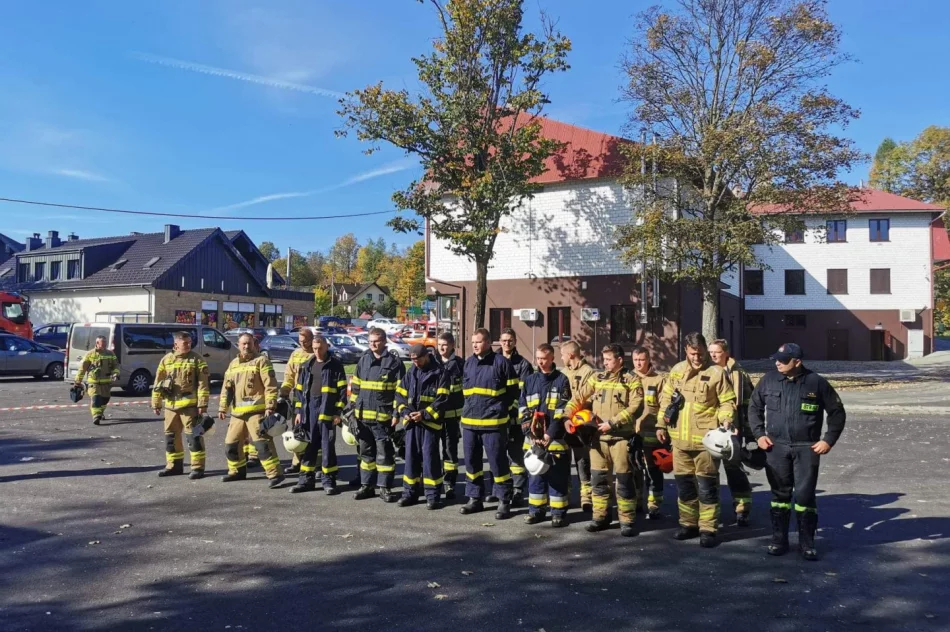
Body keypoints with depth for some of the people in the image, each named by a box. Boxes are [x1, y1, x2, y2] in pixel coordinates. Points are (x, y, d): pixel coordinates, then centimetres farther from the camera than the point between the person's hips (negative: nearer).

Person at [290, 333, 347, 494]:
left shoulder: (335, 365, -1)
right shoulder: (306, 366, 13)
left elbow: (342, 390, -5)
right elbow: (300, 389, 16)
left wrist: (338, 412, -10)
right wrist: (299, 411, 10)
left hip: (327, 411, -5)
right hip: (308, 410, 5)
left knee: (327, 446, -2)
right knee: (308, 445, 8)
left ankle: (329, 480, 7)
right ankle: (306, 479, 17)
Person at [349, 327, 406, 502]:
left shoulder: (395, 363, -4)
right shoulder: (363, 361, 12)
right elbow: (355, 387, 16)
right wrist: (353, 408, 11)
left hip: (383, 416, -5)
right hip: (363, 416, 5)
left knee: (385, 453, 1)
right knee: (366, 452, 13)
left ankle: (385, 487, 10)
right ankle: (367, 486, 23)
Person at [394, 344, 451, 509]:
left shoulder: (440, 374, -4)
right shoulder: (410, 374, 14)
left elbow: (442, 399, -10)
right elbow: (400, 394, 13)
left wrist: (425, 414, -17)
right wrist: (405, 412, -5)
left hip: (430, 422, -5)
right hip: (411, 422, 5)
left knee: (430, 457, -5)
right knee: (411, 456, 9)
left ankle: (433, 495, 4)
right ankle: (410, 493, 19)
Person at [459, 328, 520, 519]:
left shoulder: (501, 362, -7)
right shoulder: (468, 362, 11)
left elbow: (513, 391, -2)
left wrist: (503, 410, -1)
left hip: (493, 422, -6)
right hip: (469, 421, 6)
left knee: (498, 462, -2)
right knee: (471, 461, 12)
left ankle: (504, 501, 9)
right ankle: (475, 499, 25)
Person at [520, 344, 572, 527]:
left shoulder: (561, 380, -2)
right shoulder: (530, 380, 10)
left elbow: (562, 411, -8)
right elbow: (523, 410, 7)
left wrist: (550, 434, -15)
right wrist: (529, 432, -5)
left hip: (556, 438, -4)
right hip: (533, 438, 4)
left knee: (557, 476, 2)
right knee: (535, 474, 10)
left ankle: (558, 512, 11)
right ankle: (536, 510, 20)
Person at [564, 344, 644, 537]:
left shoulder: (632, 381, -2)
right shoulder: (596, 378, 11)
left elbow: (634, 408, -12)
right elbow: (578, 398, 9)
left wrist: (612, 422, -17)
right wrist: (566, 416, -5)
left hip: (621, 436, -4)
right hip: (599, 436, 4)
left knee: (624, 479, 0)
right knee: (598, 478, 10)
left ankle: (628, 521, 9)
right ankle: (600, 517, 22)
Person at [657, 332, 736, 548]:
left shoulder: (716, 372, -6)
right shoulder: (676, 370, 8)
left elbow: (728, 401, -3)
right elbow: (666, 398, 15)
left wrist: (726, 421, -19)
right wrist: (661, 424, 13)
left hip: (706, 439, -5)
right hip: (680, 439, 5)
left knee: (706, 486, 0)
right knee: (684, 484, 14)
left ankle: (708, 529, 10)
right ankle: (689, 524, 27)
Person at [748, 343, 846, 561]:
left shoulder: (816, 382, -5)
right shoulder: (769, 380, 2)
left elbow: (837, 412, 4)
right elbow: (754, 407, 13)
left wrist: (829, 439, -3)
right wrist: (759, 434, 4)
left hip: (807, 449, -2)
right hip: (776, 447, 2)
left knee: (805, 494, -1)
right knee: (780, 494, 10)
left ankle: (806, 542, 12)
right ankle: (779, 539, 20)